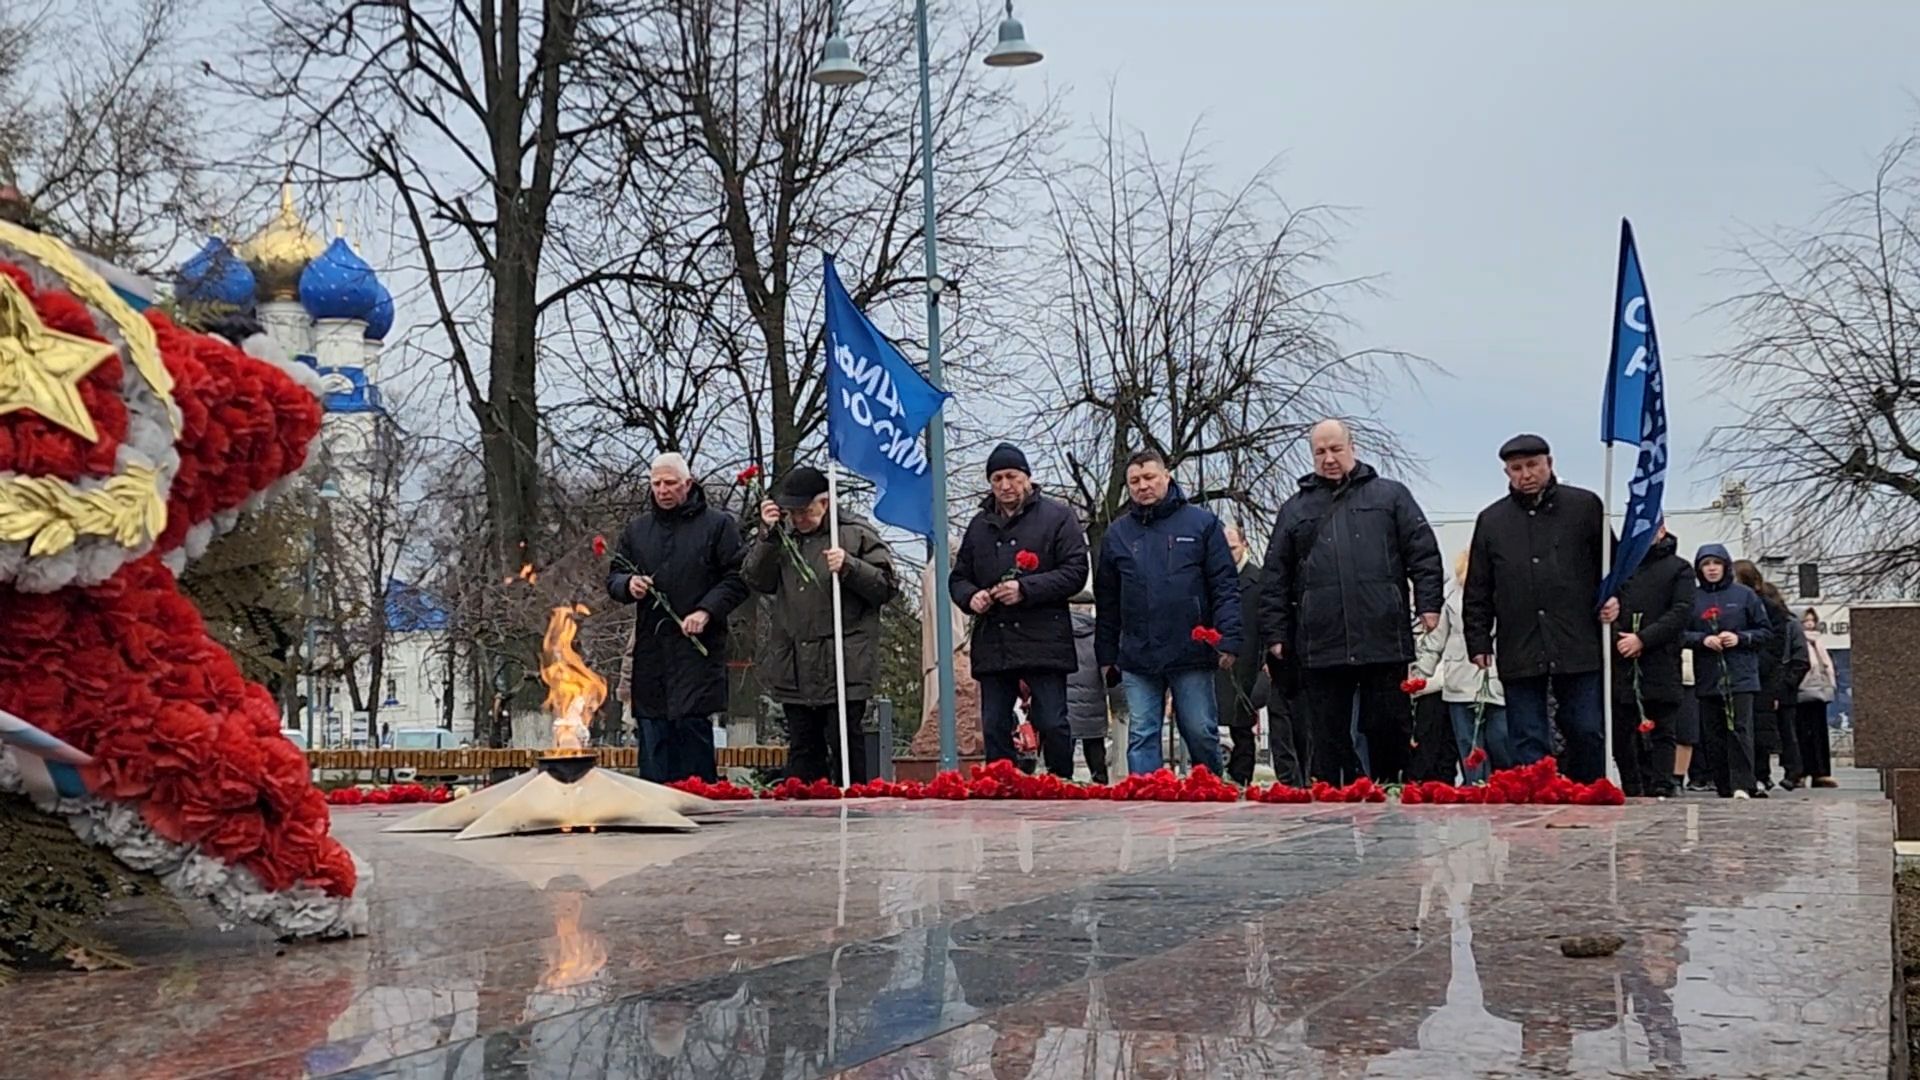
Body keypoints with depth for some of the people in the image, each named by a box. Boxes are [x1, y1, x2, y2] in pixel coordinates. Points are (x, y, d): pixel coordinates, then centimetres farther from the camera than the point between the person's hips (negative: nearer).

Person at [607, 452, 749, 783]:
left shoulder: (717, 525, 3)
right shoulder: (637, 528, 16)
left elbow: (738, 579, -1)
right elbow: (613, 578, 20)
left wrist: (707, 611, -13)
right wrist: (628, 585, -3)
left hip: (698, 647, -4)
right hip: (650, 647, 4)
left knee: (692, 723, -10)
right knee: (653, 731, 5)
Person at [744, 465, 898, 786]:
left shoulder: (856, 533, 0)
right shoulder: (783, 534, 13)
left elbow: (888, 585, -2)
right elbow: (756, 580, 5)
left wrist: (849, 566, -16)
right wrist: (768, 534, -6)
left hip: (843, 667, -4)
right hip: (793, 668, 5)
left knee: (845, 743, -2)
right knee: (802, 747, 10)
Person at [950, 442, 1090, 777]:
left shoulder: (1057, 516, 2)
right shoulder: (980, 525, 18)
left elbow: (1075, 572, -5)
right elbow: (958, 577, 22)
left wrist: (1026, 589, -15)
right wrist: (970, 596, -1)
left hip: (1043, 641, -5)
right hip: (992, 645, 5)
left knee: (1052, 725, -5)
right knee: (994, 729, 5)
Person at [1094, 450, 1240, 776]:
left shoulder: (1202, 523, 3)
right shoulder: (1117, 533, 11)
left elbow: (1225, 586, 0)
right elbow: (1106, 600, 15)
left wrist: (1228, 638, -10)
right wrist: (1107, 654, 12)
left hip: (1192, 653, -2)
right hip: (1137, 657, 2)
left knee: (1202, 734, 4)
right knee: (1141, 738, 2)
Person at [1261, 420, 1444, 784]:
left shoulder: (1390, 495, 11)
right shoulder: (1295, 509, 15)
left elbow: (1423, 553, 5)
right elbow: (1275, 578, 14)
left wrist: (1428, 603, -6)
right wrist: (1275, 633, 8)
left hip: (1384, 642, -1)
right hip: (1321, 648, 1)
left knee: (1389, 729, 4)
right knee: (1329, 740, 5)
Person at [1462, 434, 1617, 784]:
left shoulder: (1585, 506, 8)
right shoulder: (1491, 520, 12)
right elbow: (1478, 591, 13)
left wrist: (1612, 597, -5)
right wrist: (1479, 641, 7)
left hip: (1578, 648, -1)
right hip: (1520, 650, 1)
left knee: (1588, 734, 2)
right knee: (1528, 744, 2)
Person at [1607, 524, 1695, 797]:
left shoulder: (1678, 568, 10)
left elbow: (1681, 612, -3)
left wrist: (1642, 639, -13)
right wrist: (1617, 637, -6)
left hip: (1661, 664, -3)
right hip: (1621, 664, 3)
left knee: (1661, 731, -4)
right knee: (1622, 733, 2)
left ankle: (1660, 788, -7)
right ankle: (1632, 792, 9)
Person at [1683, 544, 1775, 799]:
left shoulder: (1744, 595, 5)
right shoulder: (1693, 598, 8)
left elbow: (1767, 632, 7)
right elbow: (1681, 633, 6)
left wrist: (1740, 638, -9)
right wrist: (1703, 639, -11)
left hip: (1740, 677, -2)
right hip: (1707, 678, 2)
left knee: (1739, 730, -11)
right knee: (1712, 735, 3)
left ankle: (1742, 785, -13)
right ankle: (1724, 788, 9)